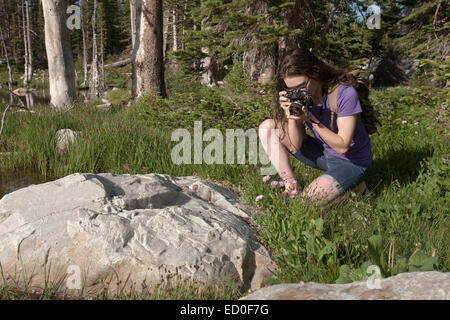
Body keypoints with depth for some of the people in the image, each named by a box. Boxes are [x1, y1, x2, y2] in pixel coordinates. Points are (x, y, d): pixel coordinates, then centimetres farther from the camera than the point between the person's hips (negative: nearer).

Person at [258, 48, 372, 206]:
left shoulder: (345, 93, -25)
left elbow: (342, 146, -25)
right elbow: (296, 145, -10)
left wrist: (312, 120, -34)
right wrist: (290, 116, -26)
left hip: (351, 162, -6)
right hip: (323, 154, 6)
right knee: (267, 127, -5)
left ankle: (354, 187, 2)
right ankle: (291, 186, -4)